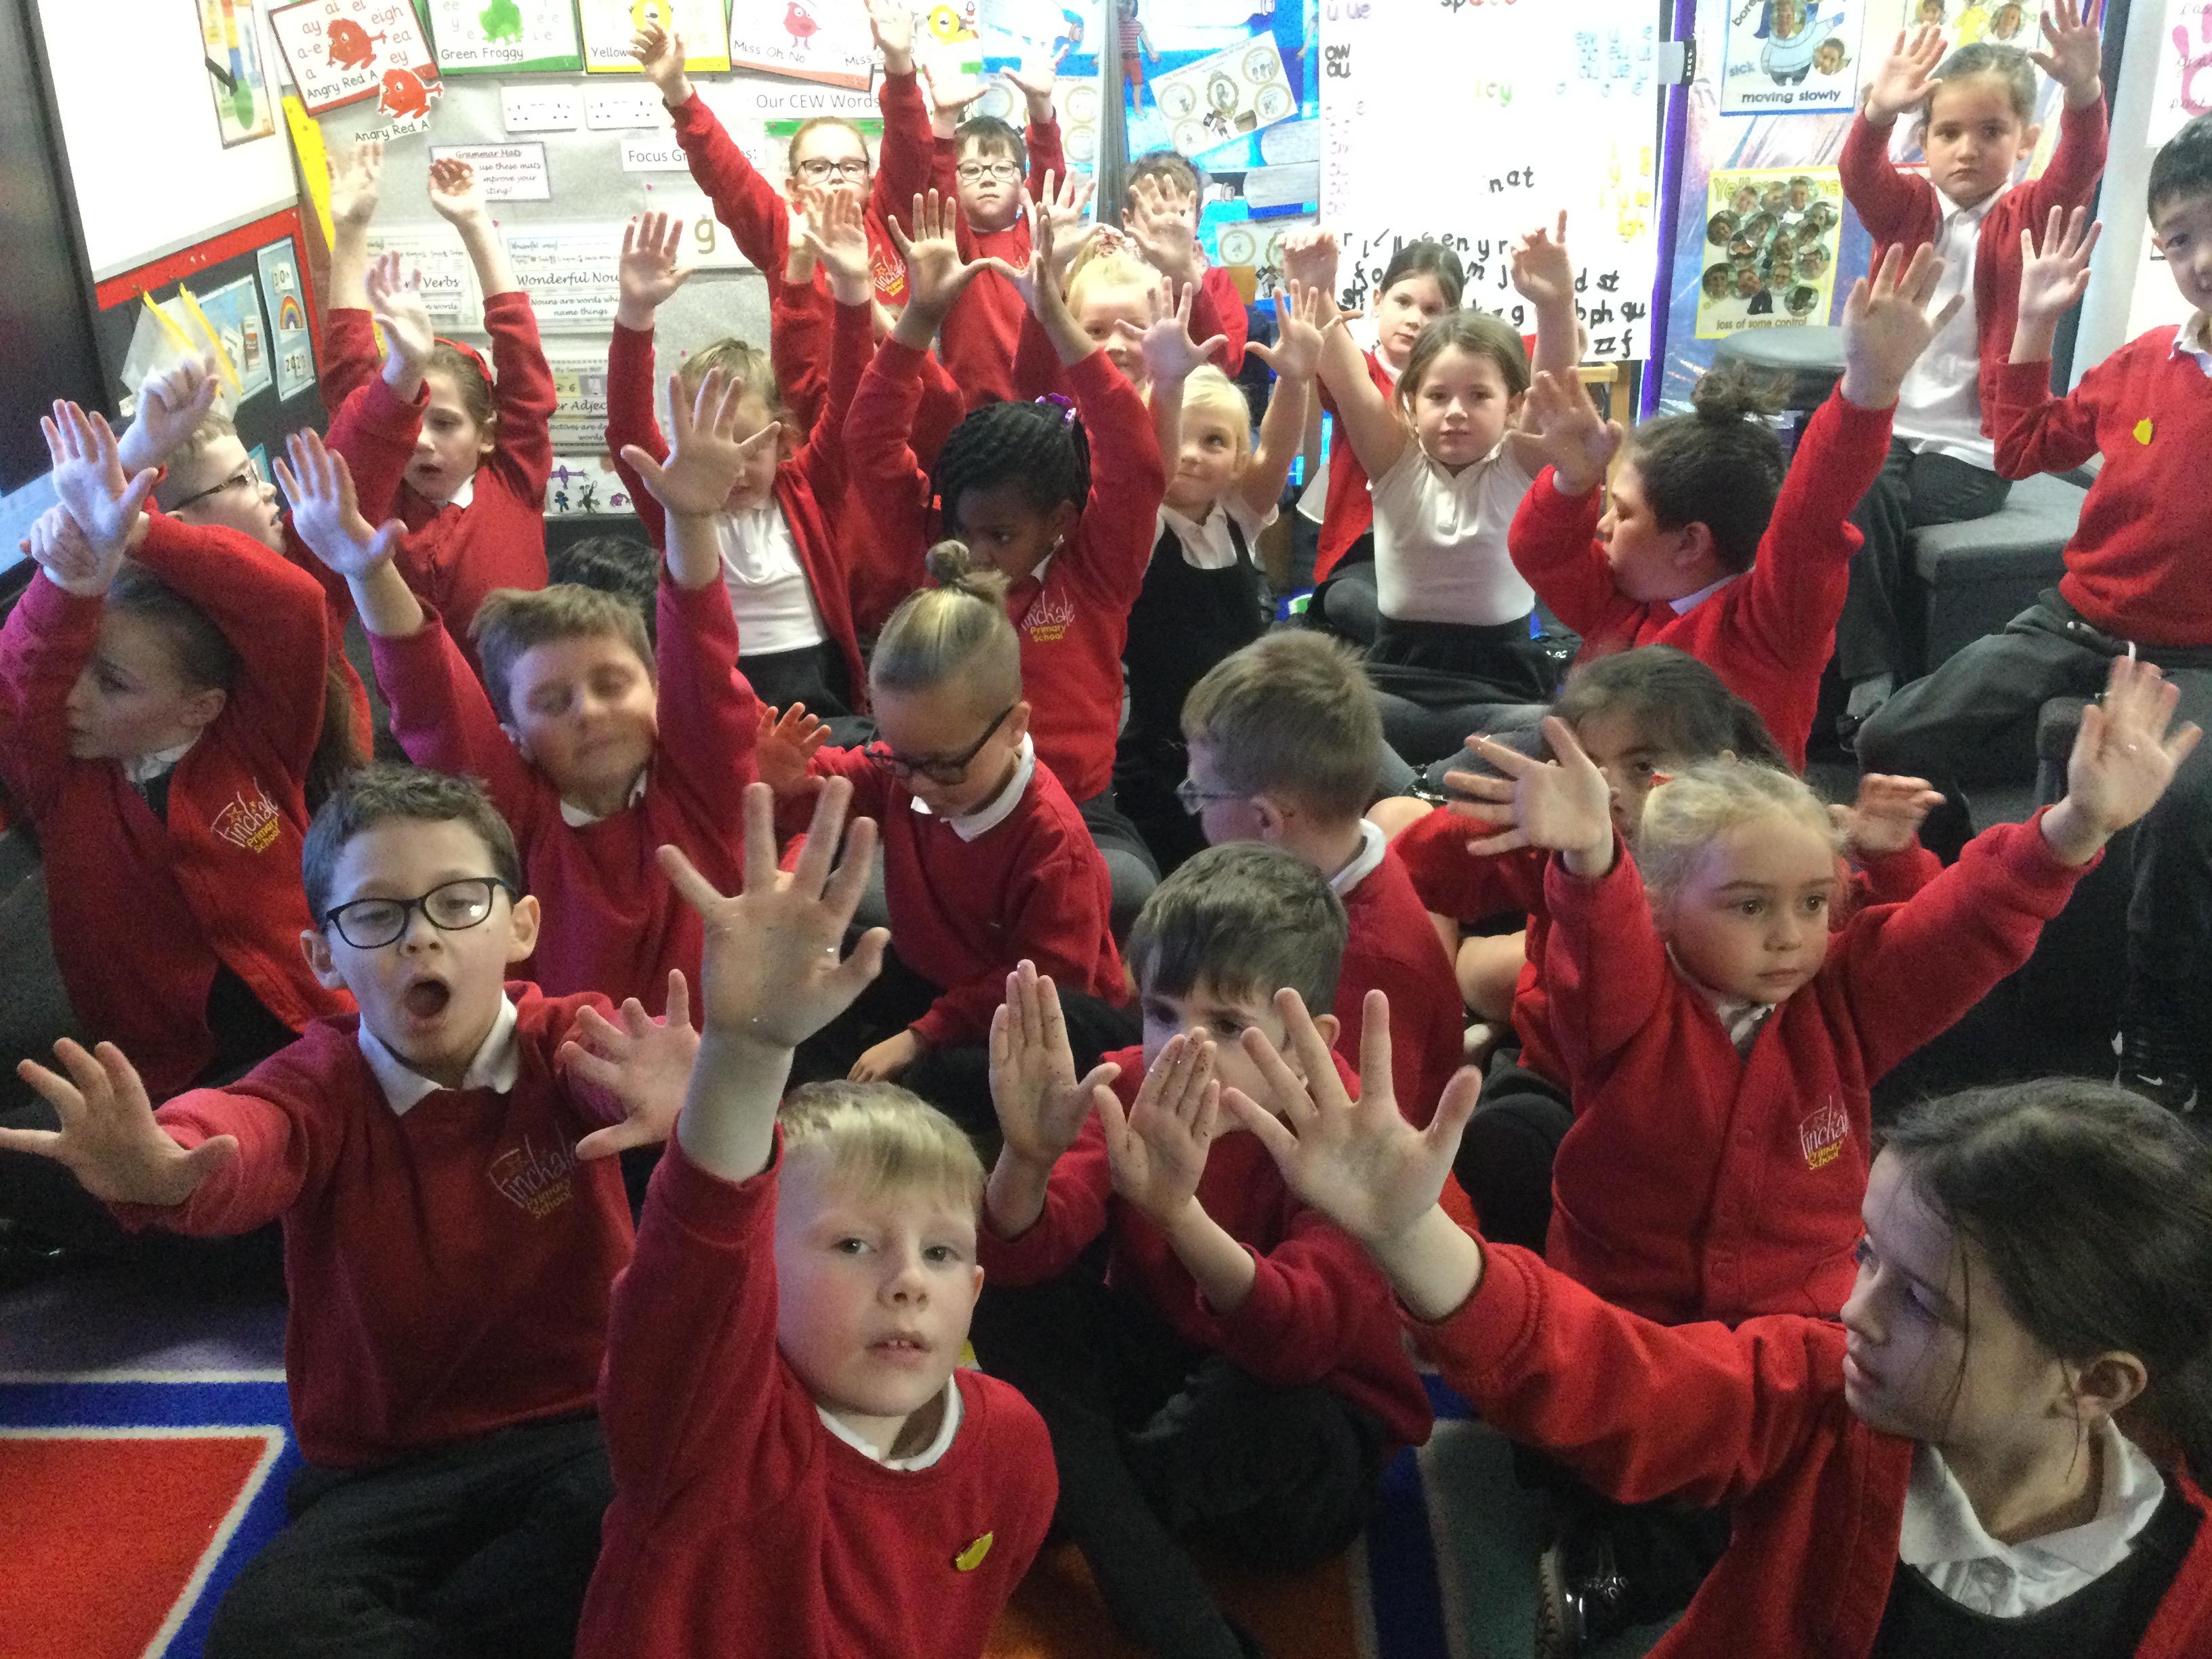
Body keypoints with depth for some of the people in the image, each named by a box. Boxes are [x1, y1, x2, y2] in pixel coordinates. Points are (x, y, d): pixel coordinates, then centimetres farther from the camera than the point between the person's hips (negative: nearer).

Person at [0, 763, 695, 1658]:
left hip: (581, 1428, 0)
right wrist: (166, 1170, -57)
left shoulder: (570, 1042, -8)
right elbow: (245, 1135, -31)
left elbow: (633, 1072, -33)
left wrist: (689, 1098, -60)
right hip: (385, 1468, 0)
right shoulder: (322, 1081, -7)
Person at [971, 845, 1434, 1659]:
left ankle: (1085, 1502, -5)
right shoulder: (1131, 1089, -12)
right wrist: (1026, 1159, -47)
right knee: (1006, 1298, -20)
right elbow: (1020, 1254, -24)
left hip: (1313, 1440, -4)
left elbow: (1300, 1342, -41)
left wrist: (1178, 1208, -58)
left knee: (1265, 1399, -38)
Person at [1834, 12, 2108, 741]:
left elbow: (2079, 170, -18)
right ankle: (1871, 678, -20)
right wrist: (1879, 113, -37)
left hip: (1974, 451, -2)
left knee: (1864, 503, -26)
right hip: (1885, 428, 3)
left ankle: (1887, 676, -11)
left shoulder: (2026, 218, 2)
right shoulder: (1907, 208, 7)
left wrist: (2084, 95, -39)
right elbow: (1861, 175, -14)